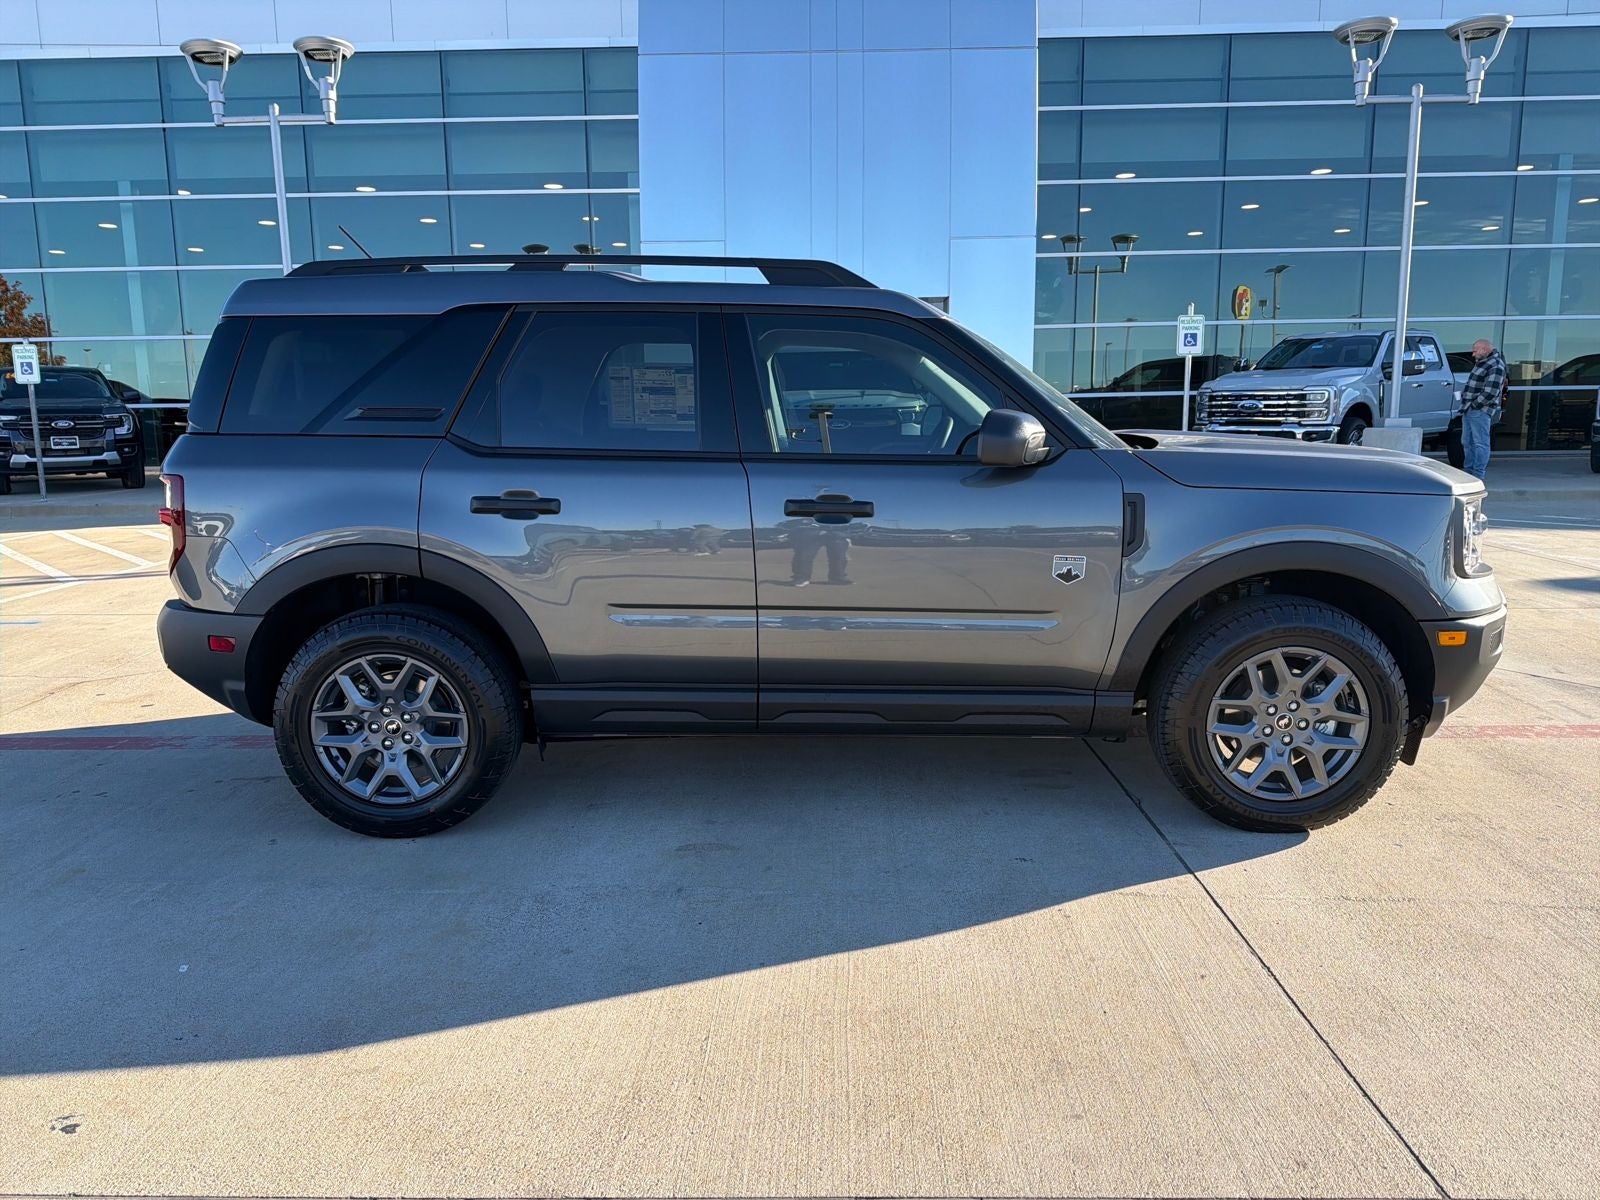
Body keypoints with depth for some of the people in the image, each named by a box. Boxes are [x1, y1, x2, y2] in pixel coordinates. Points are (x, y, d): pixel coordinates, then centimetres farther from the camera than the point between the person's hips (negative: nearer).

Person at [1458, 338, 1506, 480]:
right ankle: (1469, 471, 21)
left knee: (1480, 443, -8)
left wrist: (1474, 405, -16)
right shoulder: (1481, 363, 19)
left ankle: (1478, 475, -9)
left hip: (1480, 411, -10)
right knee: (1467, 442, 13)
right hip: (1469, 410, 10)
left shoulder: (1495, 366, -13)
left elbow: (1490, 392, -21)